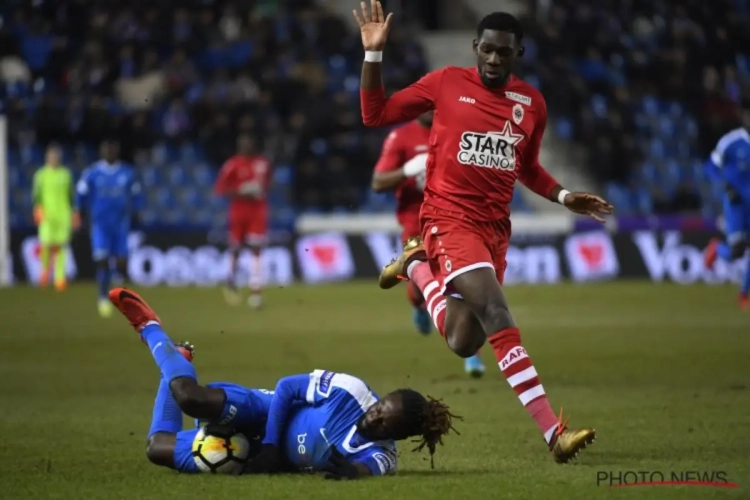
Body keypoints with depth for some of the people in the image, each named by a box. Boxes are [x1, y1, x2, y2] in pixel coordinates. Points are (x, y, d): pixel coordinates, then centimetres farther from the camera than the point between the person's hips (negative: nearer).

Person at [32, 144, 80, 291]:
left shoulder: (66, 174, 12)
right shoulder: (41, 174, 6)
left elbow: (71, 195, 17)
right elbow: (36, 194, 2)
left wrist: (74, 214, 13)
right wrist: (38, 208, -14)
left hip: (63, 215, 2)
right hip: (47, 215, -2)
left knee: (61, 246, -6)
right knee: (46, 244, -12)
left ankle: (60, 277, -8)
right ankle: (45, 267, 16)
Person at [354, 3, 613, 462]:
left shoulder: (532, 103, 8)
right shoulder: (446, 83, -1)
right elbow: (375, 115, 4)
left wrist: (564, 197, 8)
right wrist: (374, 54, -6)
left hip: (495, 229, 5)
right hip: (450, 217, -5)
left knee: (463, 345, 2)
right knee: (498, 316, -24)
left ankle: (417, 267, 29)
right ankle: (553, 432, -29)